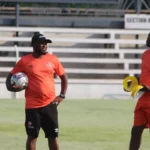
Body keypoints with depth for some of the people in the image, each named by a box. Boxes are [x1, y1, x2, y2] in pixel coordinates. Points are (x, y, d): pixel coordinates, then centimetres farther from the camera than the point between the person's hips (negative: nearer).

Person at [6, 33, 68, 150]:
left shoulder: (53, 59, 4)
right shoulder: (24, 61, -3)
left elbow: (64, 77, 14)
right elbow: (11, 76, 7)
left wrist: (62, 95, 3)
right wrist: (11, 87, -14)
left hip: (50, 104, 2)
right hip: (32, 105, -2)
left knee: (53, 136, 5)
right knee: (32, 136, 3)